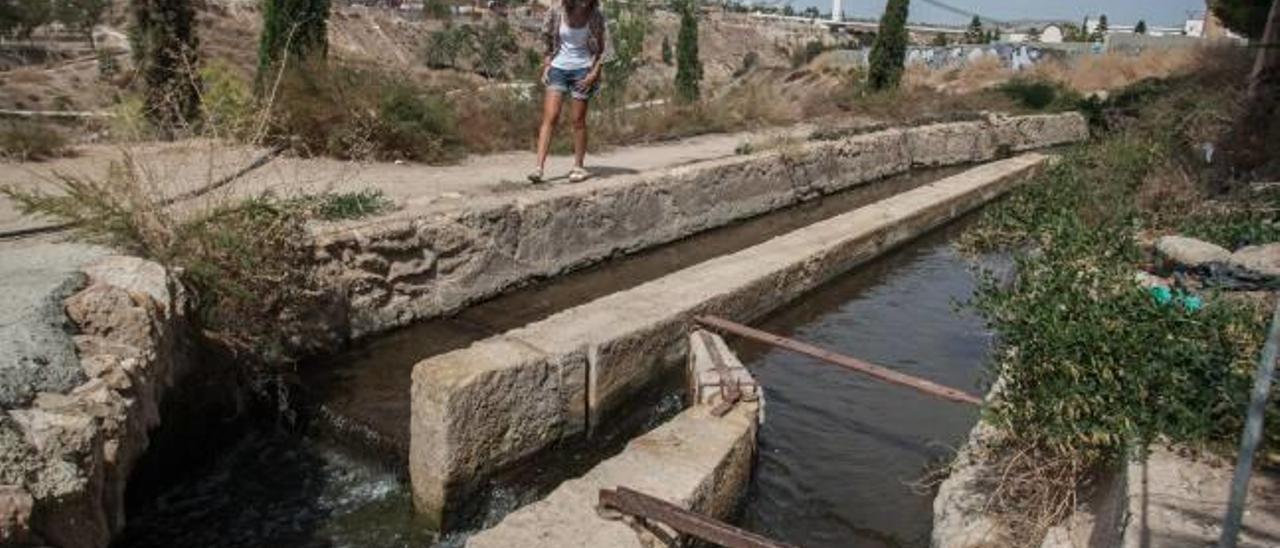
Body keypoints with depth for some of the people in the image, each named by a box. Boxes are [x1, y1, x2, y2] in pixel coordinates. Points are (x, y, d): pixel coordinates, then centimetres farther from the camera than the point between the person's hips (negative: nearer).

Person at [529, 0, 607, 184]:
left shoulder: (596, 17, -5)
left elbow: (600, 49, 3)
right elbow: (548, 42, 8)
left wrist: (594, 73, -8)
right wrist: (546, 67, 0)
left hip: (582, 70, -1)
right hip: (558, 69, 1)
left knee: (578, 120, 1)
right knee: (549, 117, -8)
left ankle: (578, 167, 13)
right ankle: (539, 167, -12)